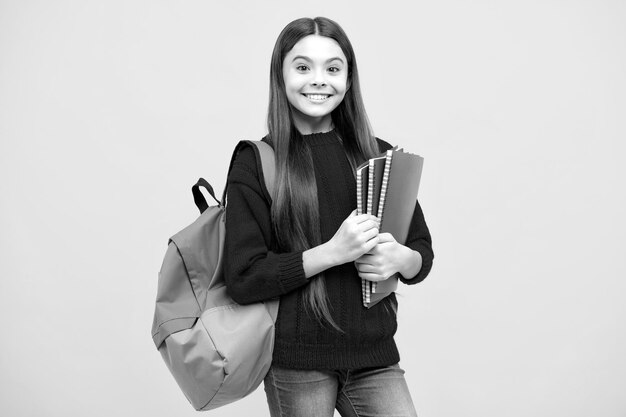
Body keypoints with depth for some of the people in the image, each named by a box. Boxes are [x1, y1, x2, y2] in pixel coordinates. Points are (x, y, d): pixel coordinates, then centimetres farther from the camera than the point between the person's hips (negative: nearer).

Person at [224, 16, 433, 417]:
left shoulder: (379, 156, 7)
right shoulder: (256, 163, -3)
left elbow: (423, 252, 13)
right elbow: (243, 278, -9)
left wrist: (399, 257, -10)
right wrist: (332, 252, -18)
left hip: (375, 357, 3)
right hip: (295, 361, -3)